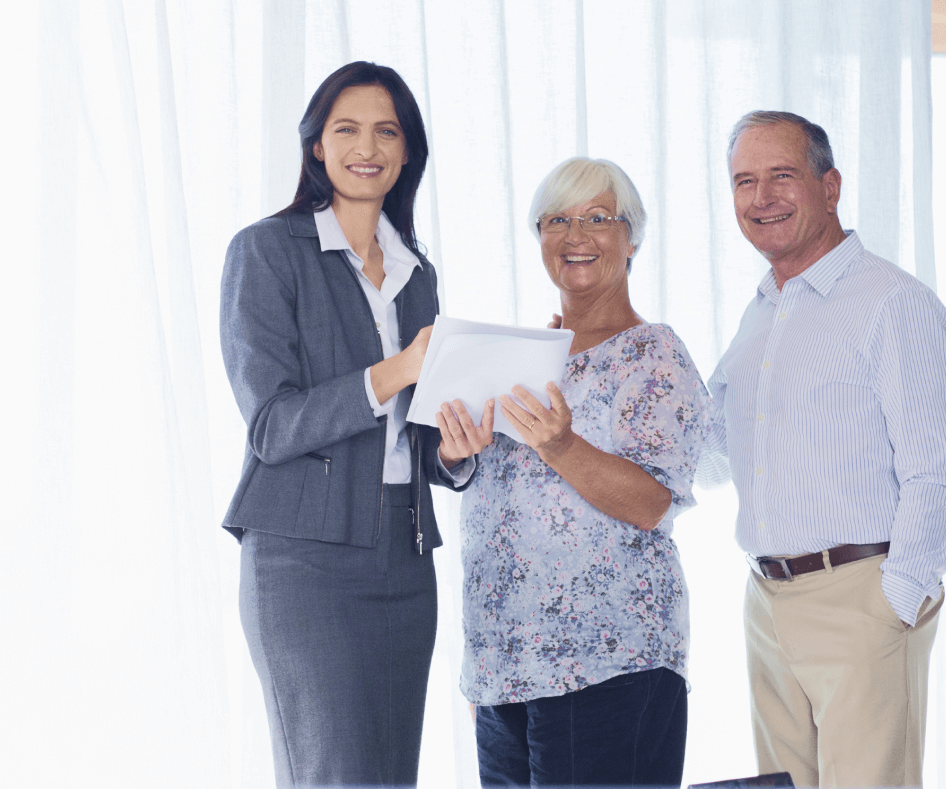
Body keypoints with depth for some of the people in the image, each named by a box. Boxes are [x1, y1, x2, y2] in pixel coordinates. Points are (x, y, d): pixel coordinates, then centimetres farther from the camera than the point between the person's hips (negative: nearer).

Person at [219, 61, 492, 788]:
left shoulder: (415, 271, 16)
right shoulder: (267, 251, -2)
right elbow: (271, 425, -10)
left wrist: (454, 451, -4)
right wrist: (393, 373, -21)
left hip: (405, 561, 6)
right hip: (306, 558, -6)